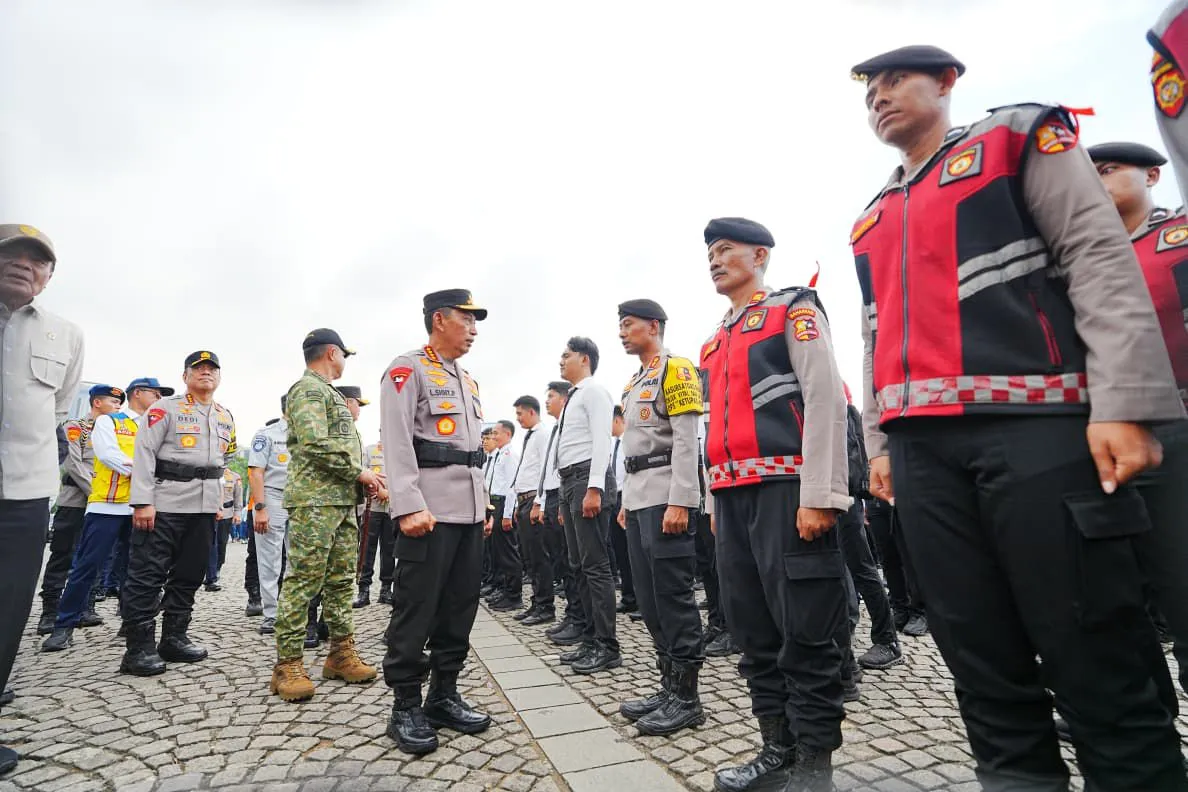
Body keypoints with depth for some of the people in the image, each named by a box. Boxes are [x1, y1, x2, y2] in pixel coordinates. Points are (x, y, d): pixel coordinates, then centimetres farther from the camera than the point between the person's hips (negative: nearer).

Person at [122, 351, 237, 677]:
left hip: (205, 508, 6)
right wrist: (142, 502, -15)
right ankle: (139, 649, 5)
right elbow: (144, 453, -9)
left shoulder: (226, 417, 16)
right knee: (147, 575, -3)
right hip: (164, 503, -6)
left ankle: (174, 638, 21)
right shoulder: (165, 408, -3)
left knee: (189, 575, 11)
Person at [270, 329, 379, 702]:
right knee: (303, 582, -5)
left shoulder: (329, 392, 23)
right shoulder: (308, 389, -8)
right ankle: (288, 665, 3)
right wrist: (359, 472, -13)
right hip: (315, 501, -10)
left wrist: (362, 477, 12)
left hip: (343, 501, 10)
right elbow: (316, 444, -20)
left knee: (341, 580, 11)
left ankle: (341, 654, 19)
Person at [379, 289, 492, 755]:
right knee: (416, 610, 0)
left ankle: (444, 697, 24)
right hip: (429, 512, -8)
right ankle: (405, 708, 14)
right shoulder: (407, 370, -4)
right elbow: (396, 443, -14)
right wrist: (409, 506, -23)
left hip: (469, 511, 8)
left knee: (460, 609, 11)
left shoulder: (468, 381, 20)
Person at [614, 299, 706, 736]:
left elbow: (686, 441, -15)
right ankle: (669, 686, 23)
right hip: (638, 500, 9)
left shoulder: (675, 370, -6)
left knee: (674, 597, -4)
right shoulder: (634, 384, 21)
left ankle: (687, 697, 8)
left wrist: (679, 502, -21)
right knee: (649, 599, 12)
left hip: (667, 500, -9)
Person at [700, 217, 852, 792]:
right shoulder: (714, 344, 21)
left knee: (805, 631, 1)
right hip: (733, 499, 7)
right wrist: (716, 501, 18)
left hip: (785, 489, -7)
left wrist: (819, 496, -17)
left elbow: (826, 401, -10)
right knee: (753, 630, 12)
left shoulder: (793, 310, 1)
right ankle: (778, 745, 26)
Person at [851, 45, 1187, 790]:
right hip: (921, 446, 5)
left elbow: (1102, 257, -2)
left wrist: (1123, 403, -13)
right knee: (977, 650, 8)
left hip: (1033, 424, -4)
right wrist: (879, 441, 14)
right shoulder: (872, 220, 23)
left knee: (1094, 650, 0)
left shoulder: (1019, 136, 11)